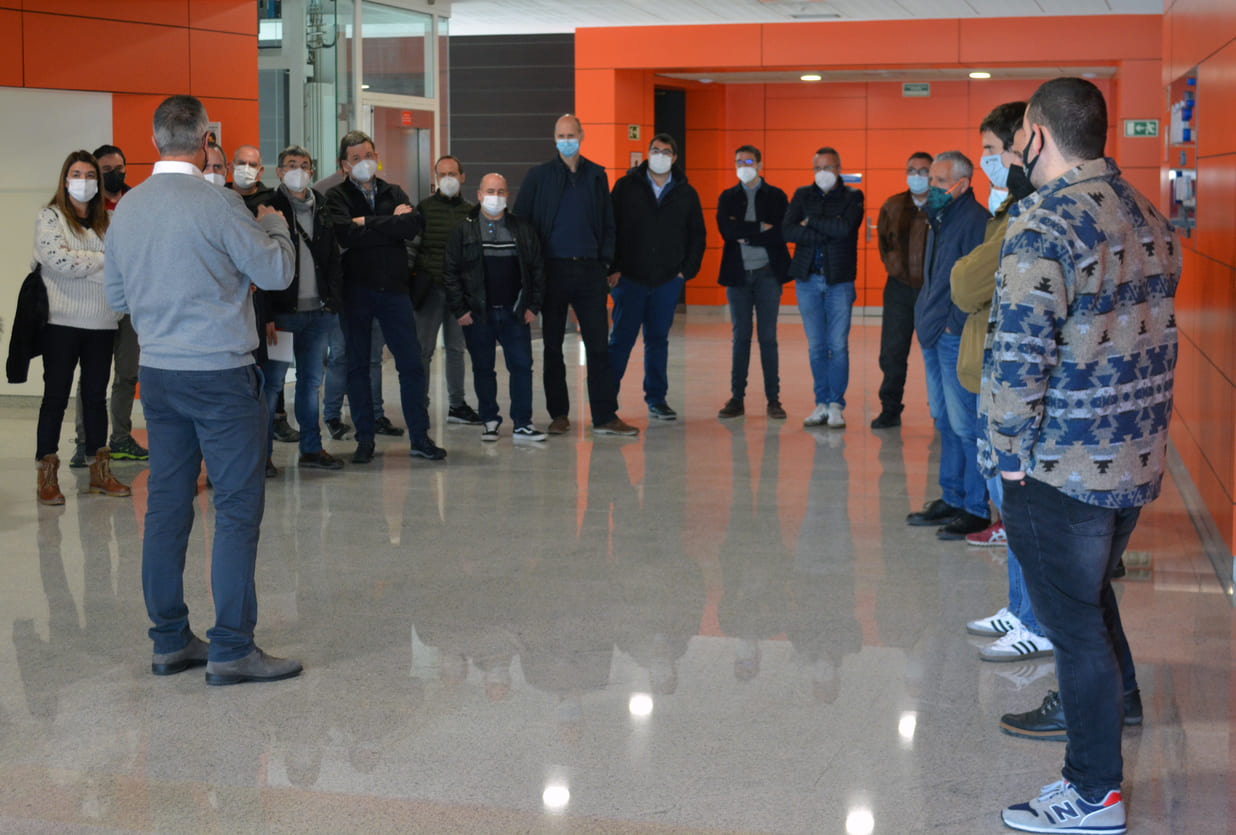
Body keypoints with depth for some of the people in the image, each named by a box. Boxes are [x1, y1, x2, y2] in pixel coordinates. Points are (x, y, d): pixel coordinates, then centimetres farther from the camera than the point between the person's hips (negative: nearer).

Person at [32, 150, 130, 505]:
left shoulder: (105, 220, 12)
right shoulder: (50, 217, -1)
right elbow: (61, 260, -15)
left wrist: (81, 264, -11)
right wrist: (104, 260, -7)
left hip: (101, 322, 4)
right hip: (62, 322, -4)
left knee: (96, 396, 10)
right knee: (56, 396, 0)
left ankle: (100, 471, 17)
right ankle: (47, 476, 5)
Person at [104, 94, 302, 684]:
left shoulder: (127, 208, 6)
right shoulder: (215, 204, -15)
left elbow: (116, 296, 15)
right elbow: (277, 272, -7)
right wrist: (273, 224, 11)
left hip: (156, 372, 7)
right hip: (219, 373, -7)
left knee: (166, 504, 11)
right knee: (238, 506, -2)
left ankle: (170, 641, 17)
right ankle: (230, 649, -3)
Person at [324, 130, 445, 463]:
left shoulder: (394, 193, 12)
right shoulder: (337, 197, 2)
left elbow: (413, 225, -8)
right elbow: (346, 234, -17)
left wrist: (368, 222, -10)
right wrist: (390, 224, -10)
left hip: (394, 288, 2)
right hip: (356, 289, -2)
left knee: (411, 363, 0)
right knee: (357, 365, 4)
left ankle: (420, 437, 8)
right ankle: (365, 439, 12)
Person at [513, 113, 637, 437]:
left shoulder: (597, 175, 10)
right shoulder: (539, 176, 3)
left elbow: (607, 224, 14)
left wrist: (605, 261, 3)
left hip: (589, 268, 1)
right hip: (553, 270, -1)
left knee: (598, 344, -1)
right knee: (552, 345, 4)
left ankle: (605, 416, 1)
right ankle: (558, 414, 14)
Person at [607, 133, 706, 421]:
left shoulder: (686, 194, 8)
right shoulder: (626, 187, 1)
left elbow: (697, 235, 14)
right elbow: (610, 229, 0)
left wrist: (687, 270, 4)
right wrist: (613, 268, -7)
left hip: (668, 281, 2)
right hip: (629, 278, -2)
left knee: (658, 340, 9)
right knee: (621, 340, -2)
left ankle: (656, 399, 16)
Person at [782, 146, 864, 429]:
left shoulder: (852, 197, 3)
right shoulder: (803, 195, 11)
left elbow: (844, 228, -16)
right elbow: (788, 230, -5)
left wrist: (811, 221, -6)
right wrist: (827, 233, -11)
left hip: (839, 280, -3)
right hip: (808, 279, 3)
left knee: (838, 345, -5)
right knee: (816, 347, 5)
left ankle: (836, 405, 2)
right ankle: (822, 404, 12)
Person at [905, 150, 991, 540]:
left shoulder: (975, 221, -13)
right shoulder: (940, 219, 16)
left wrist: (954, 324, -18)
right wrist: (926, 317, 15)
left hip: (957, 337, -10)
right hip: (935, 336, 10)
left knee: (965, 424, -6)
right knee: (945, 421, 14)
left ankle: (976, 508, 0)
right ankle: (952, 498, 23)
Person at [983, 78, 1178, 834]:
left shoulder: (1043, 226, -19)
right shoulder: (1151, 219, 8)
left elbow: (1019, 358, -23)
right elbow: (1156, 341, 15)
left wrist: (1009, 453, -13)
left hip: (1063, 469, -8)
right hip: (1136, 461, 8)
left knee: (1075, 627, 3)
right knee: (1095, 601, 25)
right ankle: (1114, 708, 39)